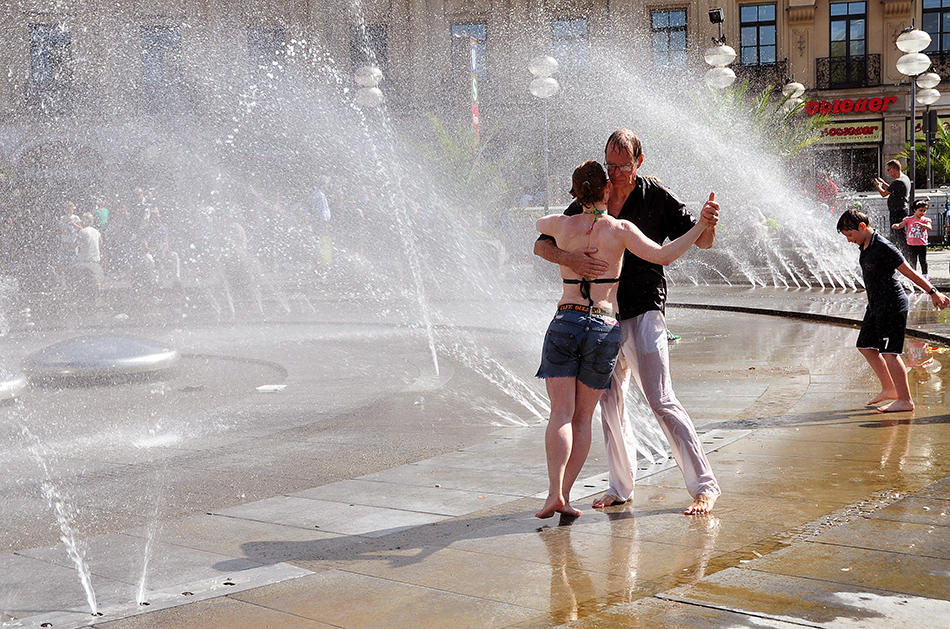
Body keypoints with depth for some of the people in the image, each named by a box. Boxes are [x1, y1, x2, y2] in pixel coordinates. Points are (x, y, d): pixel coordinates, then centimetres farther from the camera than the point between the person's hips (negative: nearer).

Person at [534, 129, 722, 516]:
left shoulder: (656, 197, -3)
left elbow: (700, 242, 1)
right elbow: (541, 245, 3)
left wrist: (708, 222, -24)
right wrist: (567, 258, -20)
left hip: (643, 312, -5)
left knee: (661, 401, -11)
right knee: (610, 406, 9)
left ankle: (705, 486, -4)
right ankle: (621, 488, 23)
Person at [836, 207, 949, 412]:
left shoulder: (883, 248, -20)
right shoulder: (865, 246, 9)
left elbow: (909, 272, -17)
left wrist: (933, 293, -13)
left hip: (892, 307, -10)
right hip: (876, 307, 10)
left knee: (889, 353, -8)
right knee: (866, 347, 15)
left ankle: (905, 400, 1)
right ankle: (889, 389, 26)